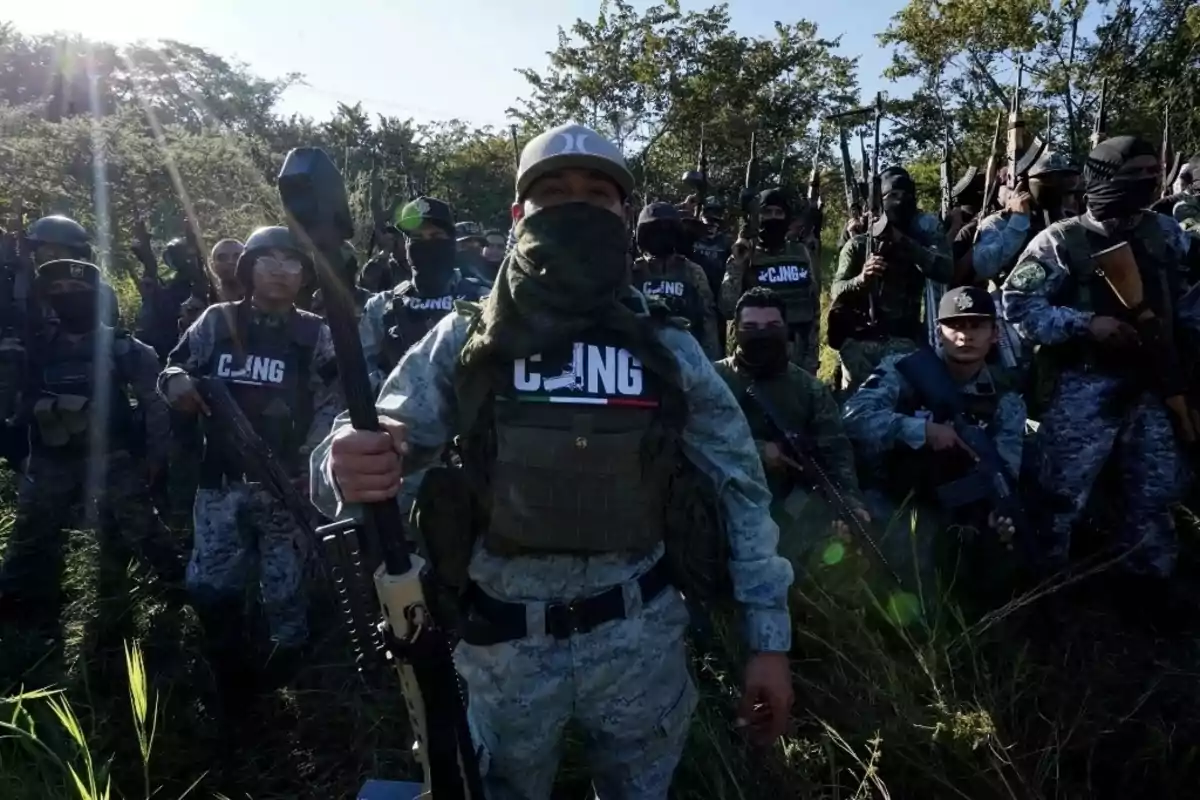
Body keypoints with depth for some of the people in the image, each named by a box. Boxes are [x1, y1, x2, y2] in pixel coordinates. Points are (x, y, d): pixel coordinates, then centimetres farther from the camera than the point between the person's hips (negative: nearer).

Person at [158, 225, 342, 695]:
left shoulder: (314, 334, 1)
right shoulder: (217, 322, 5)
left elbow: (332, 403, -1)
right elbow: (177, 367, 12)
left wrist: (309, 462, -13)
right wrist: (174, 380, -13)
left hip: (285, 483, -2)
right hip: (222, 479, 2)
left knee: (284, 587, 8)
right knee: (209, 585, 4)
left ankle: (289, 671, 30)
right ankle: (231, 670, 28)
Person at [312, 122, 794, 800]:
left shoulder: (670, 350, -2)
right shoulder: (464, 341, -4)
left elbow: (740, 488, 0)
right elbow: (381, 445, -10)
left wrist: (769, 637, -2)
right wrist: (348, 467, -34)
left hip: (639, 637, 1)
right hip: (503, 642, 0)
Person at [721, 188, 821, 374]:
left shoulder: (800, 253, 8)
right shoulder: (744, 257, -2)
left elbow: (813, 305, 12)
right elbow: (728, 310, -11)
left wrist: (812, 356, 7)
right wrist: (736, 266, -17)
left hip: (799, 357, 3)